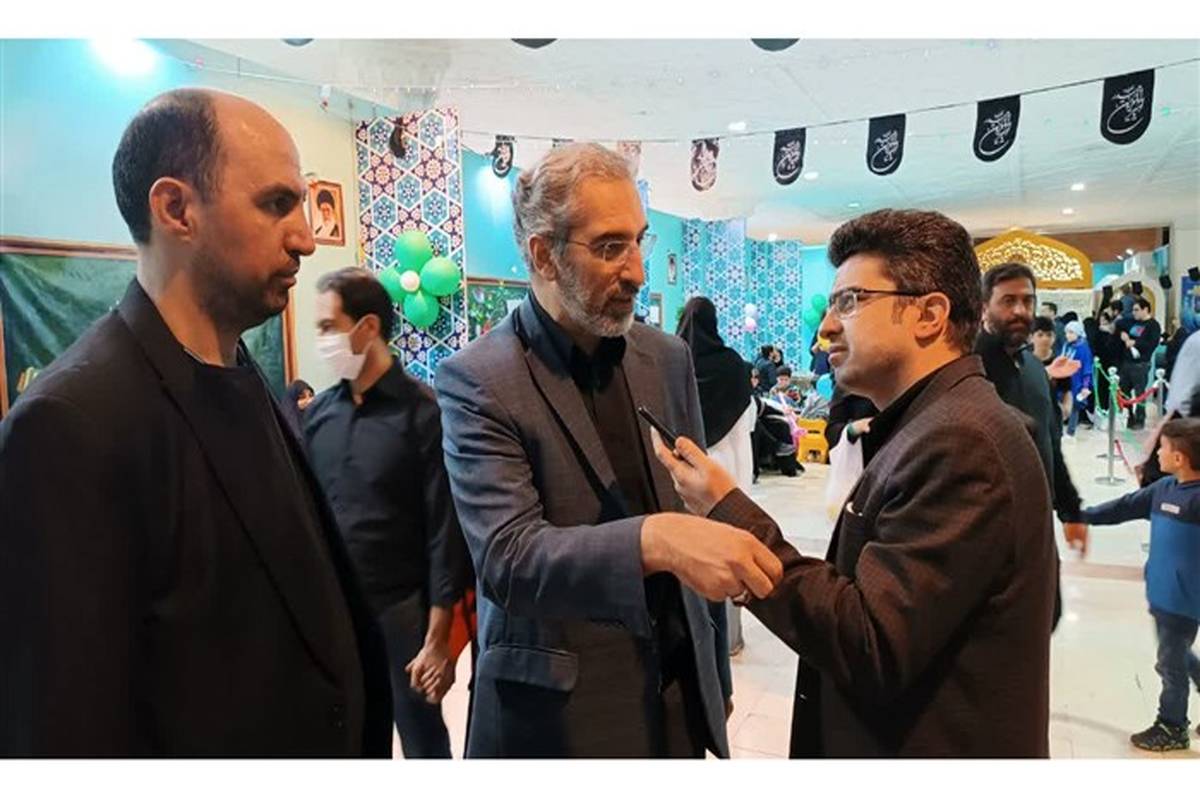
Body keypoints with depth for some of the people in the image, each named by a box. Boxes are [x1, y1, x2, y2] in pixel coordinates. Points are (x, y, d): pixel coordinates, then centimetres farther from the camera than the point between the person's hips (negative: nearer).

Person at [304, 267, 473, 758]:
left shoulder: (423, 412, -10)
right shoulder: (318, 414, 3)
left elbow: (445, 531, -10)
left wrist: (438, 639, -10)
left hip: (401, 612, -3)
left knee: (424, 744, 13)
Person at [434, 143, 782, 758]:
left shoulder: (668, 358, 2)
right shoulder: (477, 380, -15)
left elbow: (697, 511, 8)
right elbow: (506, 557, -23)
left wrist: (716, 672, 13)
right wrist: (653, 539, -39)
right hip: (558, 712, -4)